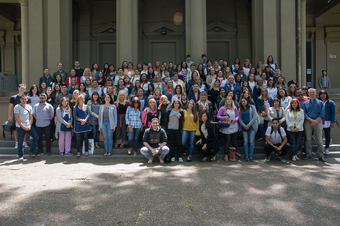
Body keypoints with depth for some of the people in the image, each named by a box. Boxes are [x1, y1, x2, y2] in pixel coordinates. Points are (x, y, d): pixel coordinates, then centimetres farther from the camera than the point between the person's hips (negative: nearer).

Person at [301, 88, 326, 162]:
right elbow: (304, 114, 1)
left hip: (318, 122, 0)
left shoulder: (320, 103, 9)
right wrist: (311, 120, -12)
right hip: (308, 122, 1)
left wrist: (316, 121, -11)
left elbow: (322, 114, 1)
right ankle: (308, 155, 8)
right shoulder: (305, 103, 11)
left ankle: (321, 156, 4)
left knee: (319, 140, -1)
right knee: (308, 139, 1)